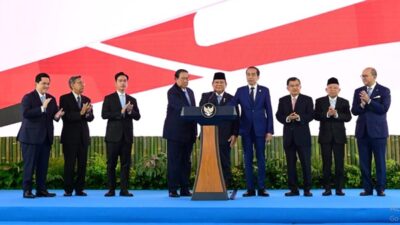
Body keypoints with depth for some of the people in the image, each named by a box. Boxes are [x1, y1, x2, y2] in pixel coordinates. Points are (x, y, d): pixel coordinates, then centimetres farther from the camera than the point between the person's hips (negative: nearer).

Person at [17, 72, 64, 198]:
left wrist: (57, 115, -12)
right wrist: (42, 108, -25)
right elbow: (25, 113, -19)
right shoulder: (28, 97, -5)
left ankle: (41, 190, 14)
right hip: (31, 137, -6)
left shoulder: (51, 99, 13)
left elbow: (54, 115, 11)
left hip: (46, 137, 6)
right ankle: (27, 191, 5)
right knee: (30, 164, -2)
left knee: (43, 165, 8)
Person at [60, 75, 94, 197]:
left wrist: (87, 113, -17)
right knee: (69, 164, -1)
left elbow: (91, 118, 5)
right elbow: (65, 116, -14)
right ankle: (68, 190, 7)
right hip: (70, 137, -4)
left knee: (82, 164, 4)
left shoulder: (86, 100, 12)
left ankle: (79, 189, 11)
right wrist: (80, 113, -23)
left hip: (83, 137, 5)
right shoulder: (64, 98, -2)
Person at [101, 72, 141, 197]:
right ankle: (111, 189, 7)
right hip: (113, 135, -3)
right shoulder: (109, 98, 3)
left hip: (127, 136, 3)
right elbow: (104, 115, -9)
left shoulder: (132, 100, 13)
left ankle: (124, 189, 5)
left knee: (126, 163, 1)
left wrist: (130, 111, -14)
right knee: (111, 163, 0)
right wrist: (121, 112, -15)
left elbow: (137, 116, 6)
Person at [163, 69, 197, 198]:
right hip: (175, 133, -7)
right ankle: (172, 190, 3)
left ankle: (185, 189, 14)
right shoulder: (172, 92, -8)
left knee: (186, 162, 9)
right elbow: (181, 107, -23)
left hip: (188, 133, 7)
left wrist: (194, 130, 7)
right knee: (174, 162, -2)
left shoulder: (190, 92, 15)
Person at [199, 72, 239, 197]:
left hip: (225, 136, 0)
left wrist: (234, 134, -5)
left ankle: (226, 188, 7)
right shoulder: (205, 97, 12)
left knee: (225, 163, 2)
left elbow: (236, 118, 4)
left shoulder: (231, 99, 9)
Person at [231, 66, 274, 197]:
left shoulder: (264, 90, 5)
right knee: (248, 159, 2)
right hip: (246, 129, 1)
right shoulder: (240, 91, 6)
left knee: (261, 158, 1)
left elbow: (269, 111, 2)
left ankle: (261, 188, 5)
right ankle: (250, 189, 6)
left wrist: (270, 130, -4)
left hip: (260, 129, -1)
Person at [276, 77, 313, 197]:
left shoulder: (307, 99, 4)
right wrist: (287, 118, -16)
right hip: (288, 135, 2)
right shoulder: (283, 100, 11)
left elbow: (310, 115, -5)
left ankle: (307, 189, 3)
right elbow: (279, 116, 3)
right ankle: (293, 189, 11)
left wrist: (299, 117, -21)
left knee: (306, 163, -3)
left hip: (303, 135, -2)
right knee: (290, 163, 5)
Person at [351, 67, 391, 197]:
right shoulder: (358, 91, 10)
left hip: (378, 131, -3)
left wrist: (368, 101, -17)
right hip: (362, 131, 4)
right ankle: (367, 188, 11)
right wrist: (362, 104, -15)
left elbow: (384, 109, -13)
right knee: (364, 162, 4)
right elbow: (354, 111, 4)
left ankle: (380, 189, 8)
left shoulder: (384, 91, -1)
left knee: (380, 161, 0)